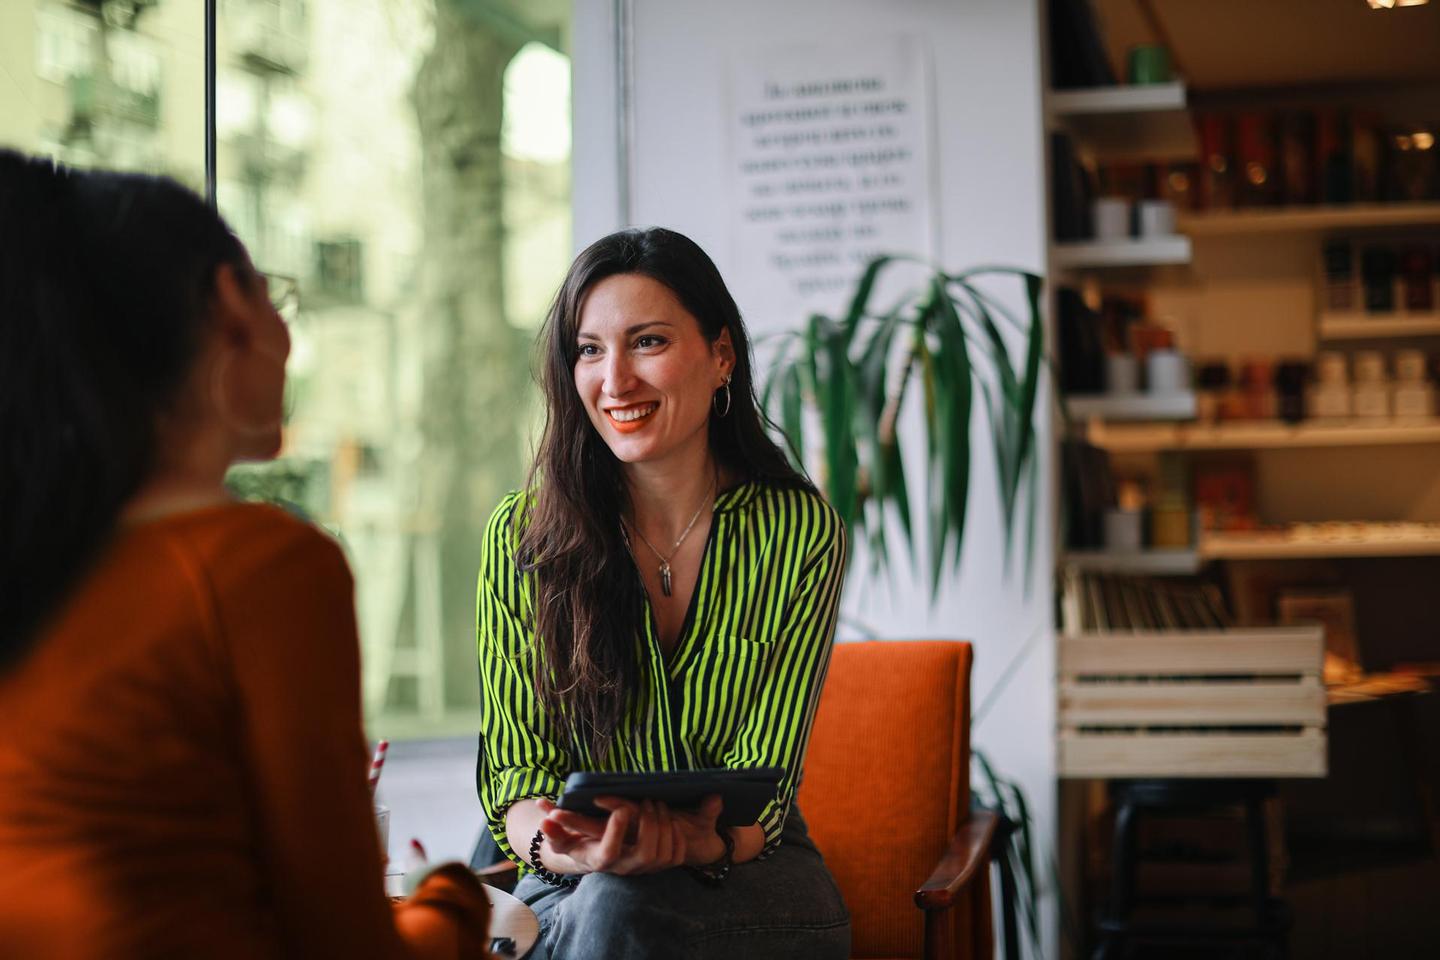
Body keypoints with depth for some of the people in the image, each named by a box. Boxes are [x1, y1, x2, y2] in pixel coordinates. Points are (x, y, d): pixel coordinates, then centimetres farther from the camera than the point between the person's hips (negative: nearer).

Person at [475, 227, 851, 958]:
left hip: (748, 882, -1)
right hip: (570, 887, 1)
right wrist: (563, 847, -29)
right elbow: (516, 770, -5)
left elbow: (758, 793, -9)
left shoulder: (800, 533, -6)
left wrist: (679, 844, -33)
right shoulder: (520, 535, -3)